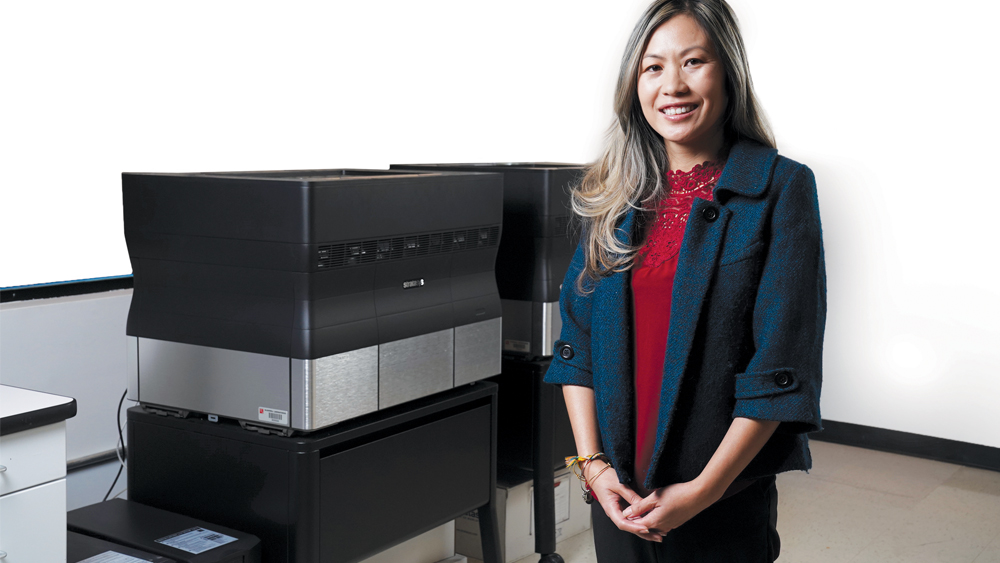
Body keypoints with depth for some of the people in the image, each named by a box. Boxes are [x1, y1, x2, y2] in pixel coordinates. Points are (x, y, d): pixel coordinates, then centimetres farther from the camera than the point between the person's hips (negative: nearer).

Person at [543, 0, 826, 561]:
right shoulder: (612, 198, 6)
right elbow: (577, 341, 5)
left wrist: (702, 489, -15)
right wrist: (593, 464, -6)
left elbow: (782, 369, -12)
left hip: (726, 498, -3)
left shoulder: (781, 188, -7)